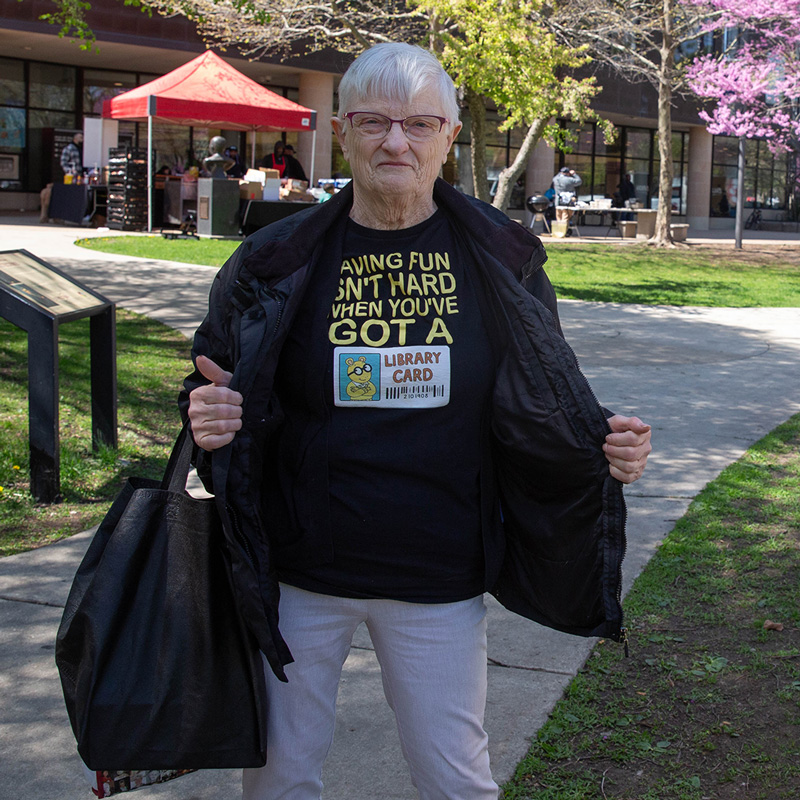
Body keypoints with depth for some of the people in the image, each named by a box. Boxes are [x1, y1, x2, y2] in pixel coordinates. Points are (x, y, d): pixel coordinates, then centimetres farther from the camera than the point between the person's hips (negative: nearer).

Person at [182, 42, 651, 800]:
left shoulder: (499, 256, -2)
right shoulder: (279, 260, -4)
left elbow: (545, 407, 5)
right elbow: (216, 382, 5)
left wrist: (605, 444, -15)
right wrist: (210, 417, -18)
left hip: (438, 578, 0)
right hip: (297, 574, 1)